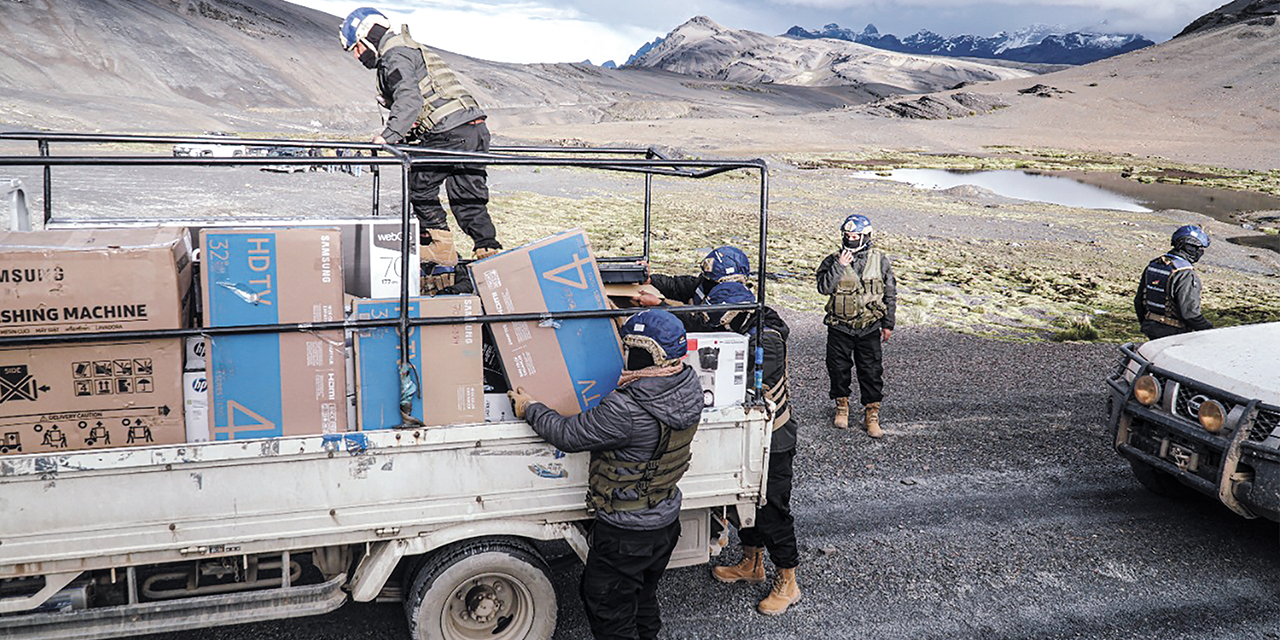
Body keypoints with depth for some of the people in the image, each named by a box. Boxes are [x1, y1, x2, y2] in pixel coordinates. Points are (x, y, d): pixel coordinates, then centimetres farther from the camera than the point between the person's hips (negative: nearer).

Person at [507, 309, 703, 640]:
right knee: (643, 600, 28)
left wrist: (530, 409, -4)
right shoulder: (689, 386, -10)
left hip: (626, 532, -8)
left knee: (609, 609, 14)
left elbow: (568, 435, -22)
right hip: (667, 519, 8)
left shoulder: (626, 411, -34)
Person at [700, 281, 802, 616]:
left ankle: (787, 584, 16)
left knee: (772, 509, 1)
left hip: (772, 441, -9)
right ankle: (752, 564, 39)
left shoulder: (767, 342, -26)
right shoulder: (743, 331, 1)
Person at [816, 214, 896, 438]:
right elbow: (824, 287, -15)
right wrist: (839, 266, -23)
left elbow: (890, 295, 7)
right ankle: (841, 406, 30)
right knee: (838, 369, 9)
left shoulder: (880, 261, 1)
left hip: (869, 329, 0)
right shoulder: (833, 261, -1)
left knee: (872, 372, 0)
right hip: (839, 328, 0)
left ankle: (872, 415, 11)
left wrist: (888, 324, 7)